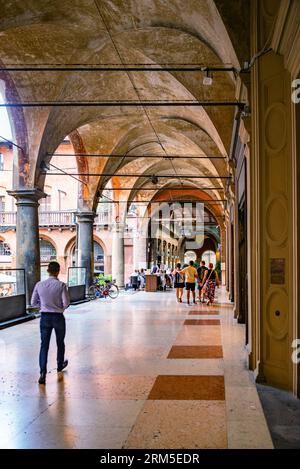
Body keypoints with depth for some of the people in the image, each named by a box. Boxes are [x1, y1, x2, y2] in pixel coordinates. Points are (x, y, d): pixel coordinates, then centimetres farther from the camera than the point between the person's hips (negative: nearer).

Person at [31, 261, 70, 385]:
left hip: (45, 317, 2)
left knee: (44, 345, 3)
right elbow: (66, 303, -14)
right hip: (58, 317, -2)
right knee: (60, 343, 20)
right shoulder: (61, 285, -14)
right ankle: (60, 365, 39)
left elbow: (33, 303, 2)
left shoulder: (39, 285, -4)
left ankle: (43, 373, -9)